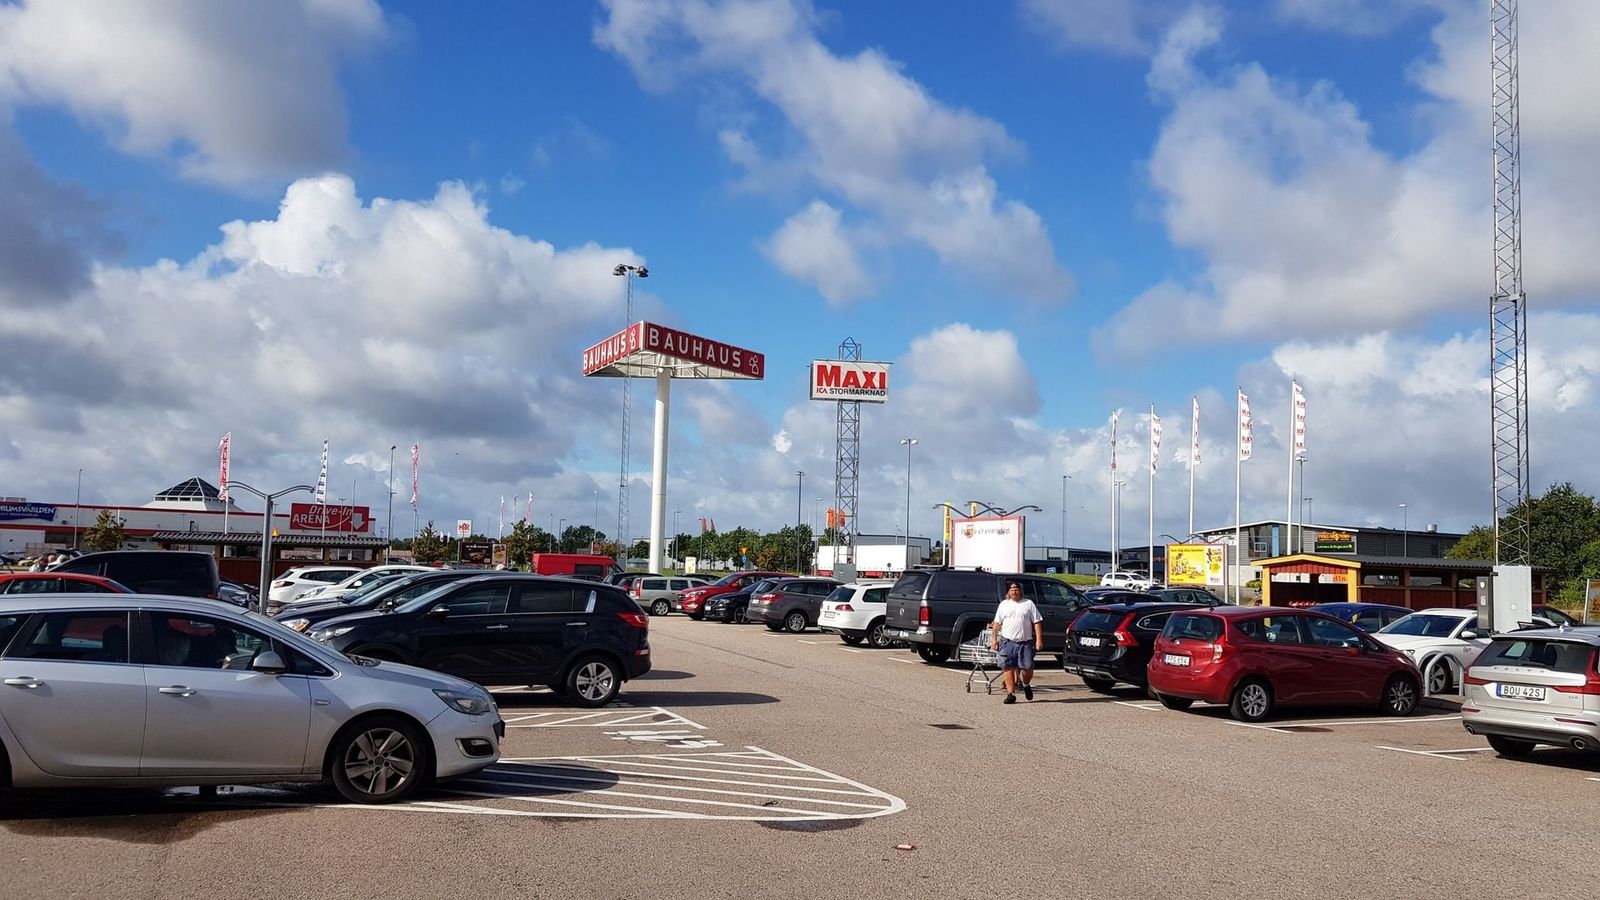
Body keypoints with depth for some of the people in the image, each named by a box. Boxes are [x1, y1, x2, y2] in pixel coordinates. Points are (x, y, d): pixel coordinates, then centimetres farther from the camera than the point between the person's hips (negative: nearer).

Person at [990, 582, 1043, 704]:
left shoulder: (1028, 604, 7)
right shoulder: (1003, 604, 13)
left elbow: (1037, 623, 4)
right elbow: (997, 623, 15)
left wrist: (1039, 639, -4)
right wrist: (994, 638, 6)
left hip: (1025, 642, -1)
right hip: (1007, 642, 1)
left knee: (1027, 667, -4)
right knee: (1008, 668, -4)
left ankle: (1026, 685, 26)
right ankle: (1011, 693, 2)